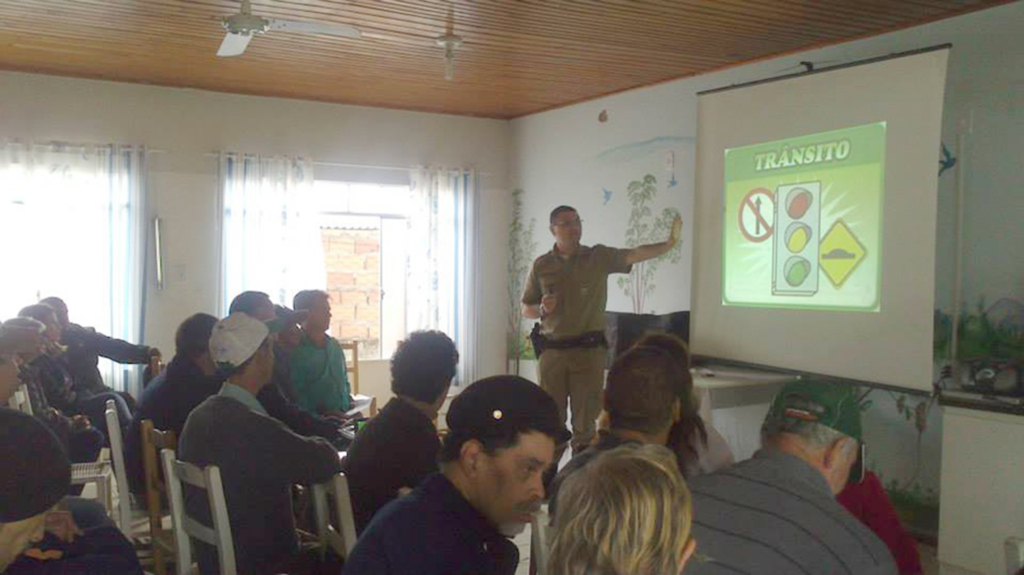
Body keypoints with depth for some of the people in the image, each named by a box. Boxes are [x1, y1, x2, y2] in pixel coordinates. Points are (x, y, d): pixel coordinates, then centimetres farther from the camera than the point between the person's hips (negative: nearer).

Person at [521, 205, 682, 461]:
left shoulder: (599, 257, 2)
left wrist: (669, 243, -28)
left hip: (589, 349, -1)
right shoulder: (541, 265, 5)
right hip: (553, 350, 1)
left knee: (585, 419, 4)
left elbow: (636, 254, -13)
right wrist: (542, 309, -11)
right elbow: (526, 309, 11)